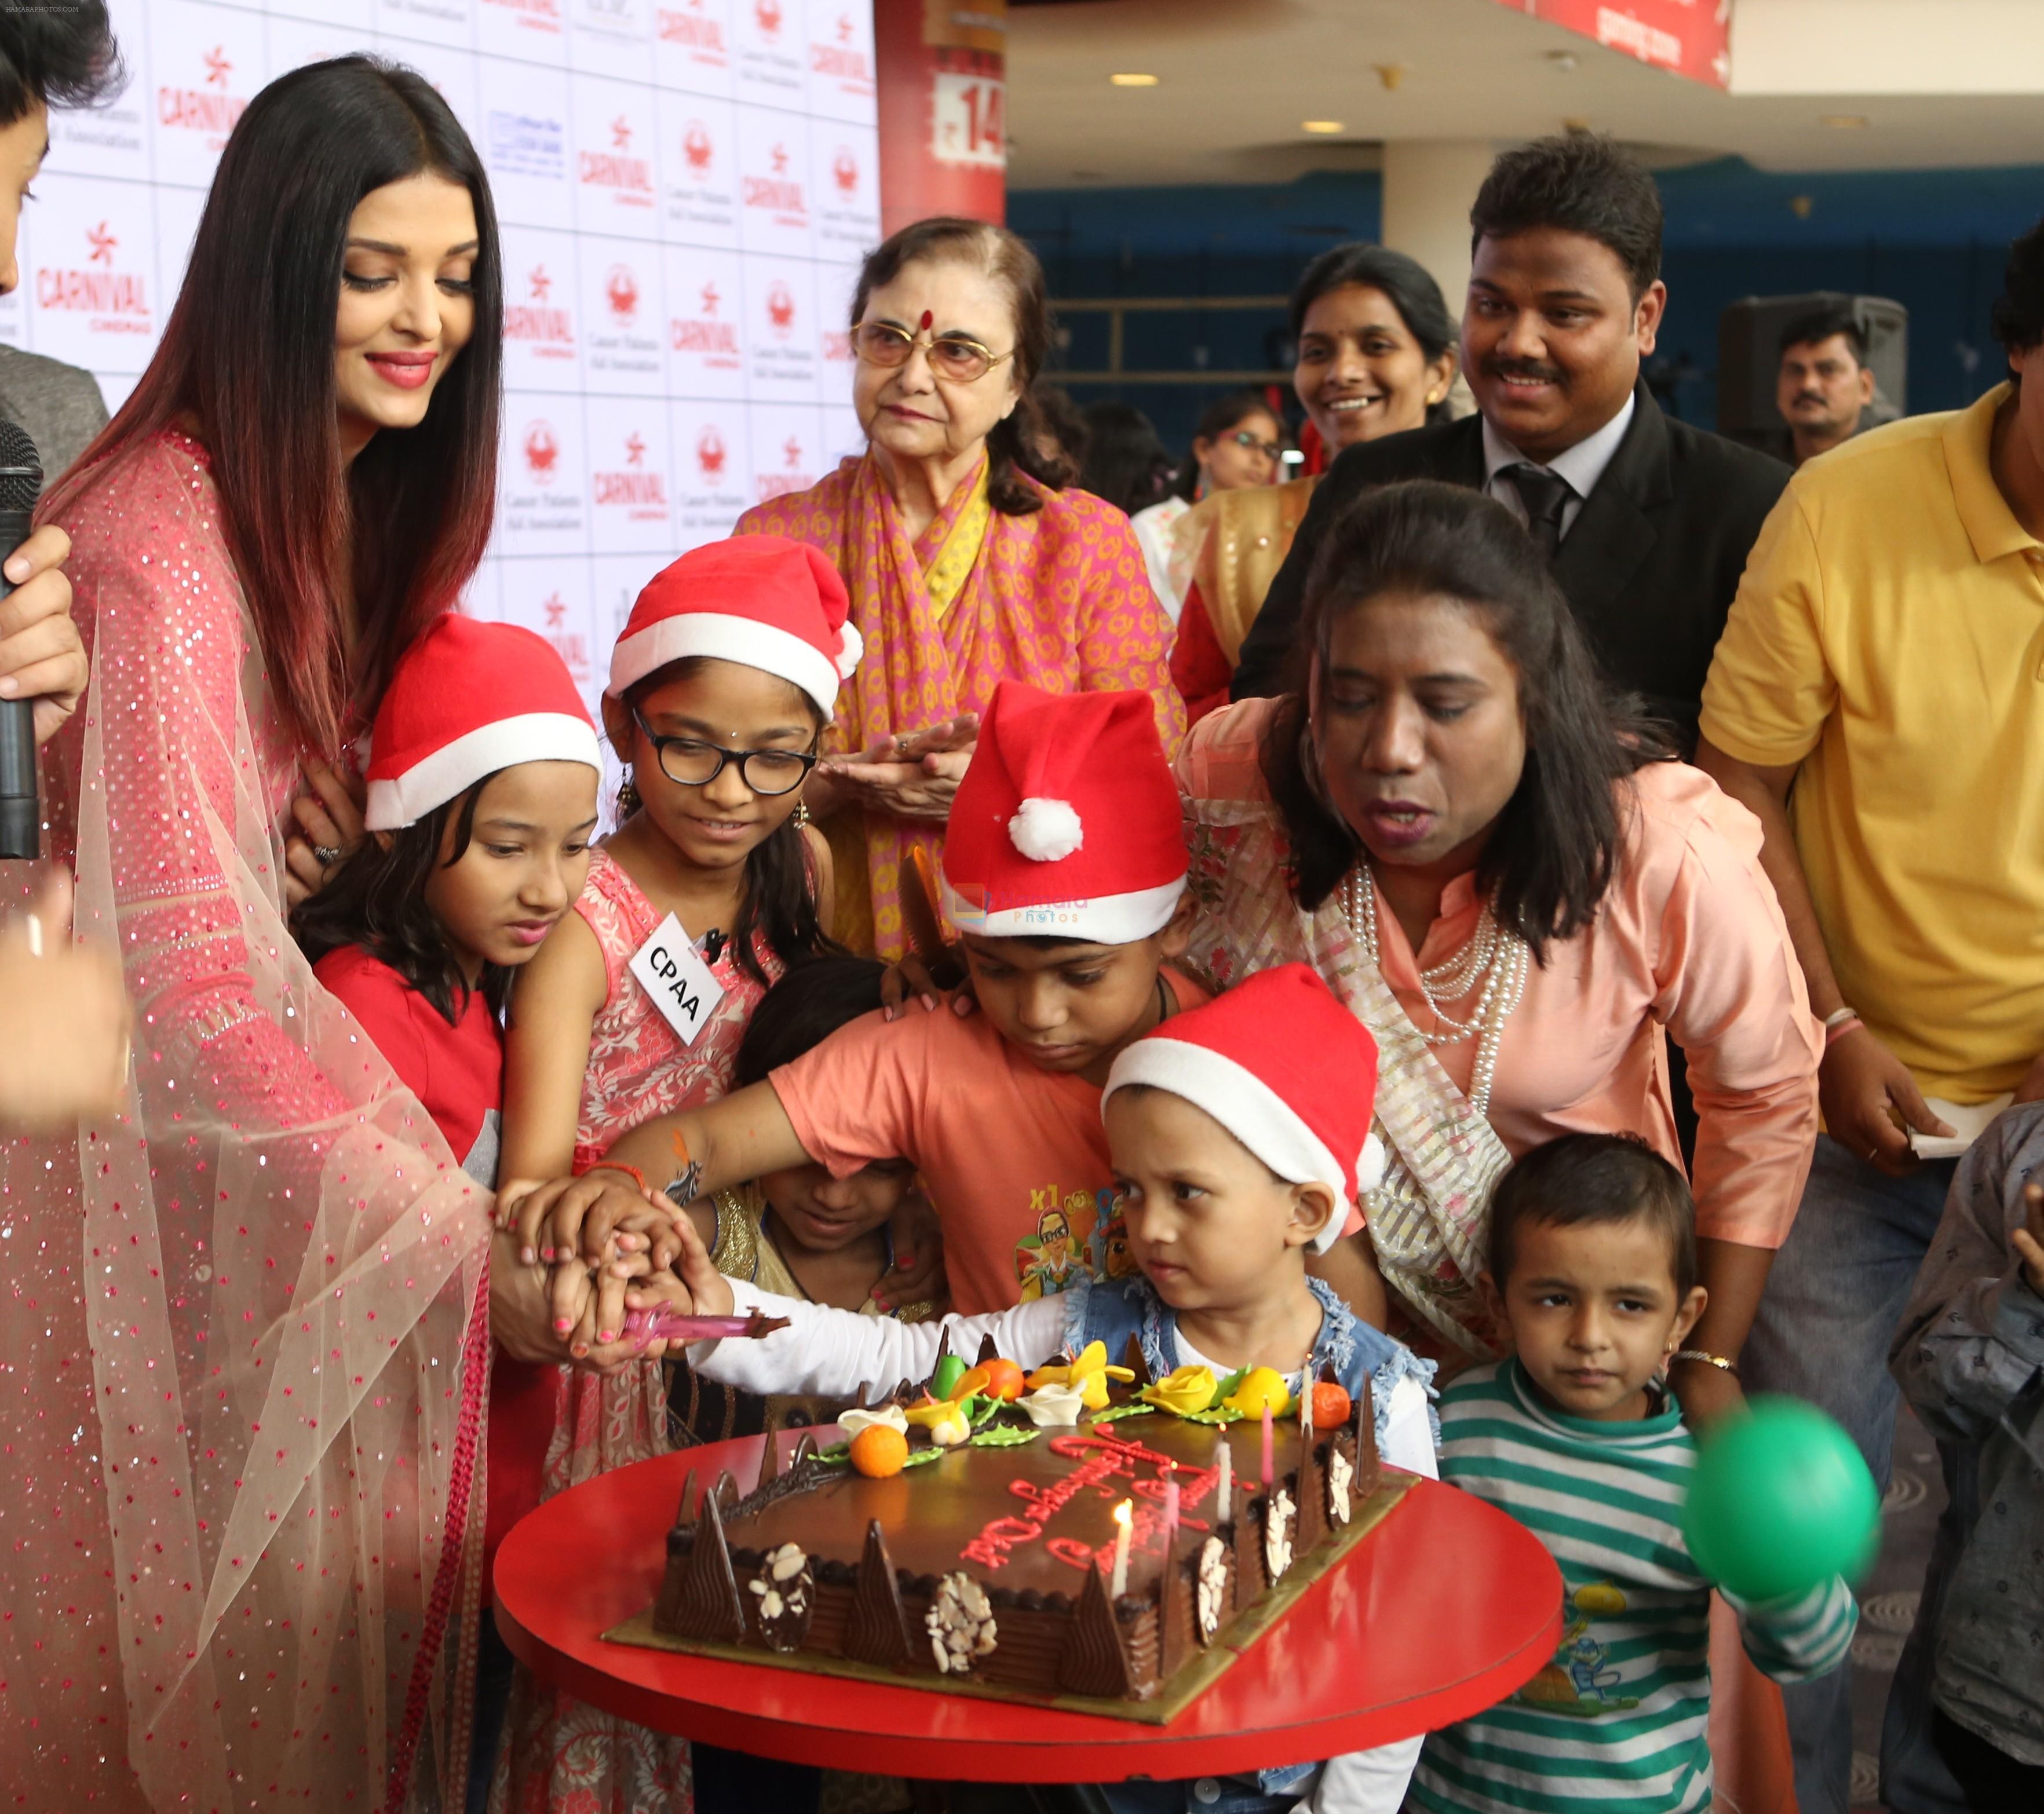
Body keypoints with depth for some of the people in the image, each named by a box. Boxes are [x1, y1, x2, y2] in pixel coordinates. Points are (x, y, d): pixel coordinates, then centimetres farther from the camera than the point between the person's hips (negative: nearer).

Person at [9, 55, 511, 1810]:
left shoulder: (347, 497, 4)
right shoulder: (166, 534, -25)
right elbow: (173, 957, -32)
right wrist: (452, 1208, -42)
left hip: (231, 1039, 8)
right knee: (162, 1533, 2)